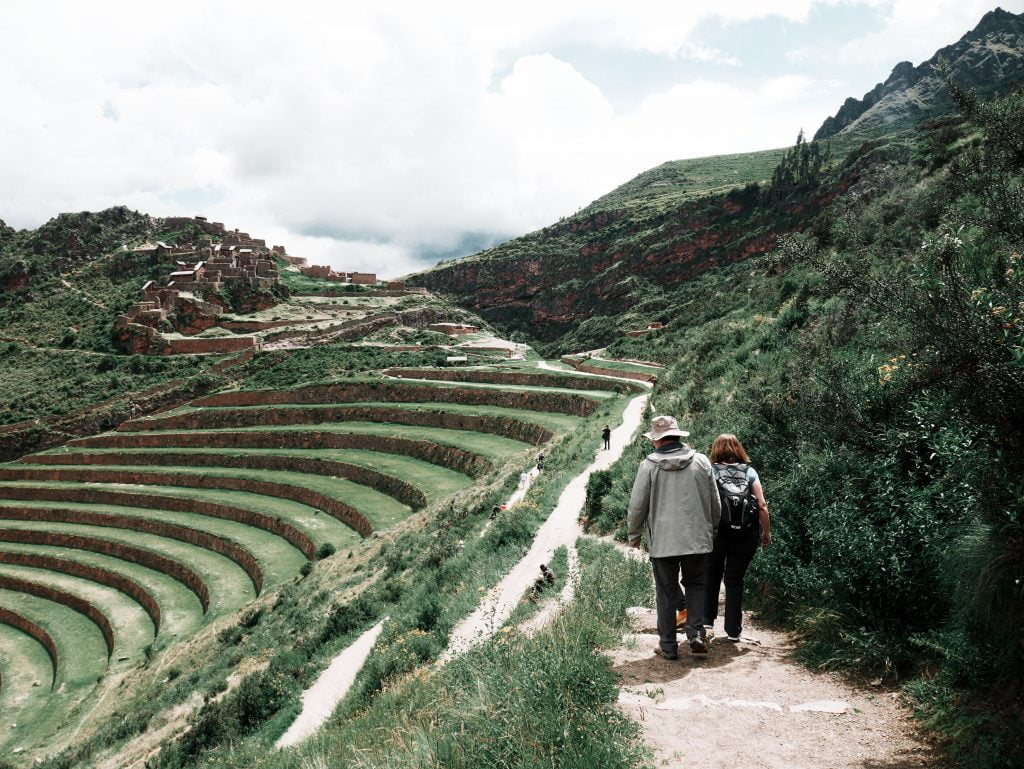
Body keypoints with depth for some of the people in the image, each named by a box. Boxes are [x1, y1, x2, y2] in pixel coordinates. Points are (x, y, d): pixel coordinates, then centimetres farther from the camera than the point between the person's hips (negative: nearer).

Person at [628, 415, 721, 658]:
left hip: (662, 540, -2)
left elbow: (637, 506, -4)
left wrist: (634, 535, 11)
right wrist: (712, 530, 22)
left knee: (666, 593, 9)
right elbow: (715, 503, 7)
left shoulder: (649, 466, -9)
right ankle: (696, 633, 6)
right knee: (695, 585, 19)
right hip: (697, 538, 2)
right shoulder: (701, 461, 0)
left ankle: (668, 646, 16)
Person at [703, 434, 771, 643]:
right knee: (735, 581, 11)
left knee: (711, 575, 21)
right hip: (745, 536, 1)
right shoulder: (749, 472, 0)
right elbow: (762, 506, -5)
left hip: (716, 533, -1)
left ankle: (707, 620, 24)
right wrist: (766, 531, 5)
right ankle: (733, 631, 15)